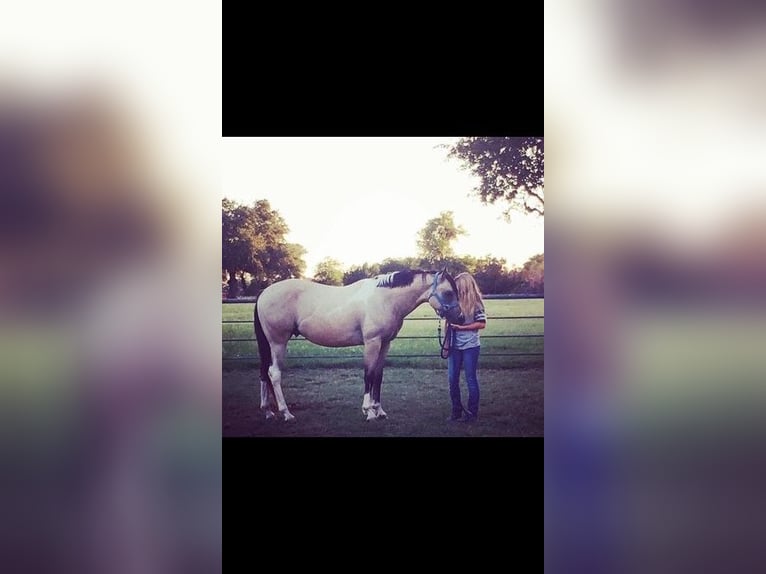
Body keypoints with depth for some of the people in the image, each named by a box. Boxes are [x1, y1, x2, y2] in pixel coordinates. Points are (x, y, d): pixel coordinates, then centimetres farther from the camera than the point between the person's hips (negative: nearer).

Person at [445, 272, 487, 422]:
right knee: (452, 379, 7)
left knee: (471, 379, 3)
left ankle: (472, 412, 14)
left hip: (470, 346, -5)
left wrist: (461, 327, -18)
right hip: (455, 346, 5)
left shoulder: (475, 303, -10)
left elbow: (482, 324, -13)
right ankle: (456, 411, 20)